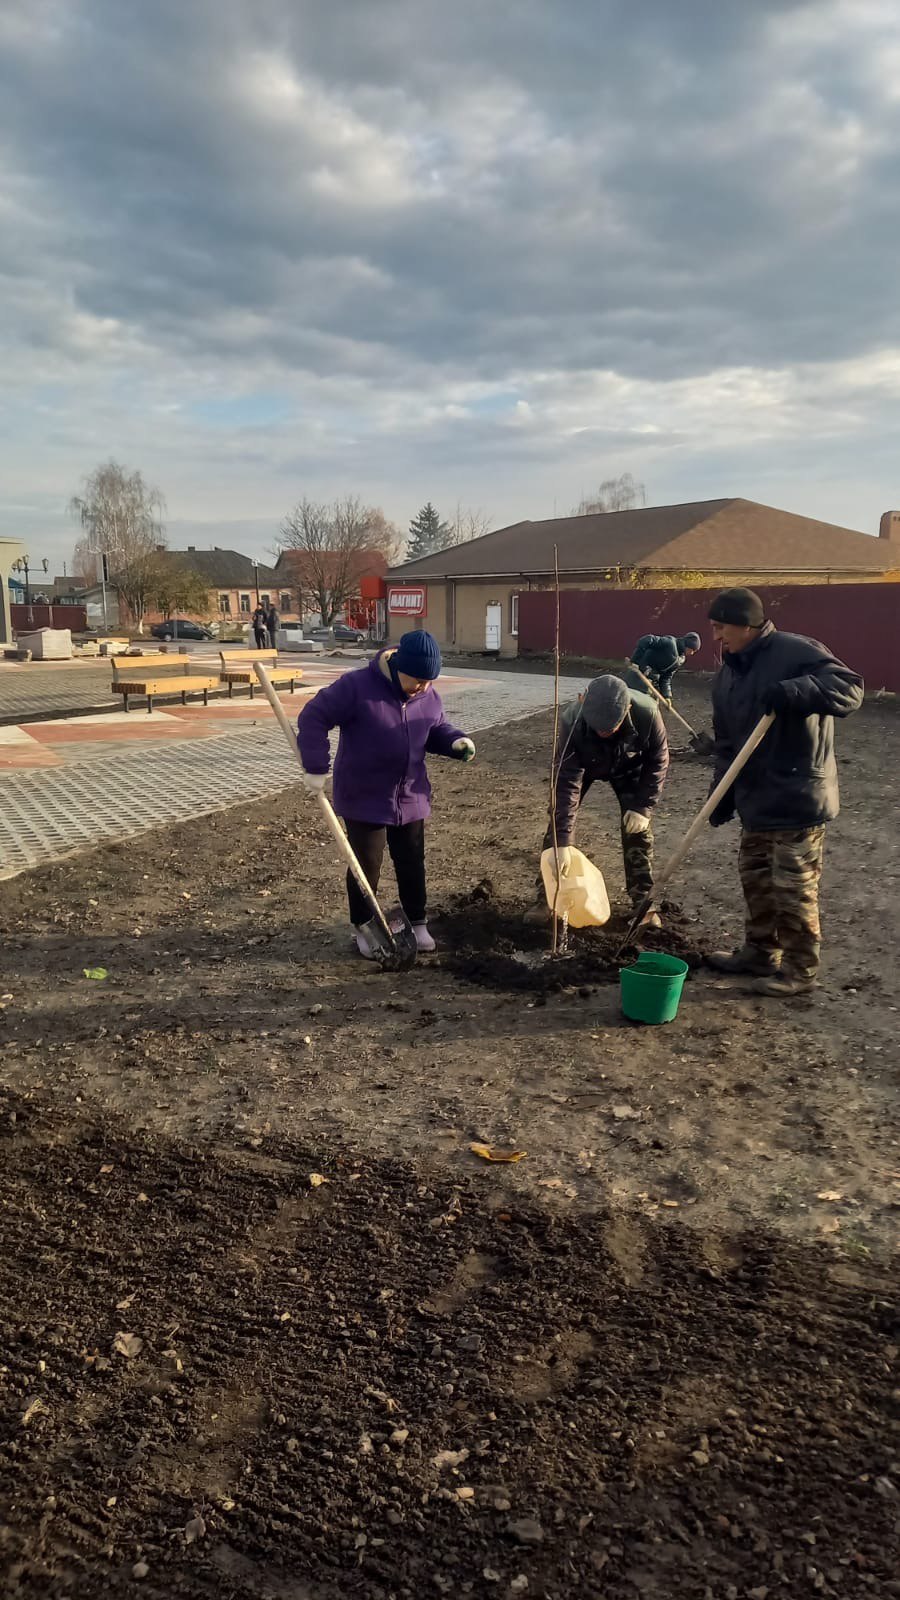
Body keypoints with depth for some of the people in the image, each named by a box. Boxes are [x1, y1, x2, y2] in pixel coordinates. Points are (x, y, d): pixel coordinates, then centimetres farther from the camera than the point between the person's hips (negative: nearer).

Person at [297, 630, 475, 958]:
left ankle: (417, 922, 31)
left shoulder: (429, 696, -3)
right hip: (363, 797, -5)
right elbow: (313, 717, -19)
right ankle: (363, 928, 23)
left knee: (411, 862, 14)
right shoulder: (357, 686, -21)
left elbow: (436, 730, 14)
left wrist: (456, 741, -8)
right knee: (366, 864, 5)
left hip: (410, 797, 5)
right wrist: (316, 767, -22)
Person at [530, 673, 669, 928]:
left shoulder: (647, 714, -40)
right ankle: (546, 896, 7)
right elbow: (567, 782, -40)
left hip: (629, 768, 0)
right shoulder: (572, 720, -42)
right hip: (582, 764, 0)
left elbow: (657, 761, -20)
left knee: (638, 830, -7)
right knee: (558, 822, -7)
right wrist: (563, 841, -43)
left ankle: (644, 902, 8)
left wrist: (643, 807, -22)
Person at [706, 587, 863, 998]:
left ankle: (800, 970, 13)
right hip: (755, 799, 8)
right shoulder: (728, 675, 10)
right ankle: (760, 951, 34)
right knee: (755, 876, 18)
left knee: (794, 886, -1)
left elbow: (849, 688, -22)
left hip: (798, 800, -8)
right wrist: (722, 798, 8)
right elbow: (727, 743, 14)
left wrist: (794, 691, -36)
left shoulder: (797, 652, -14)